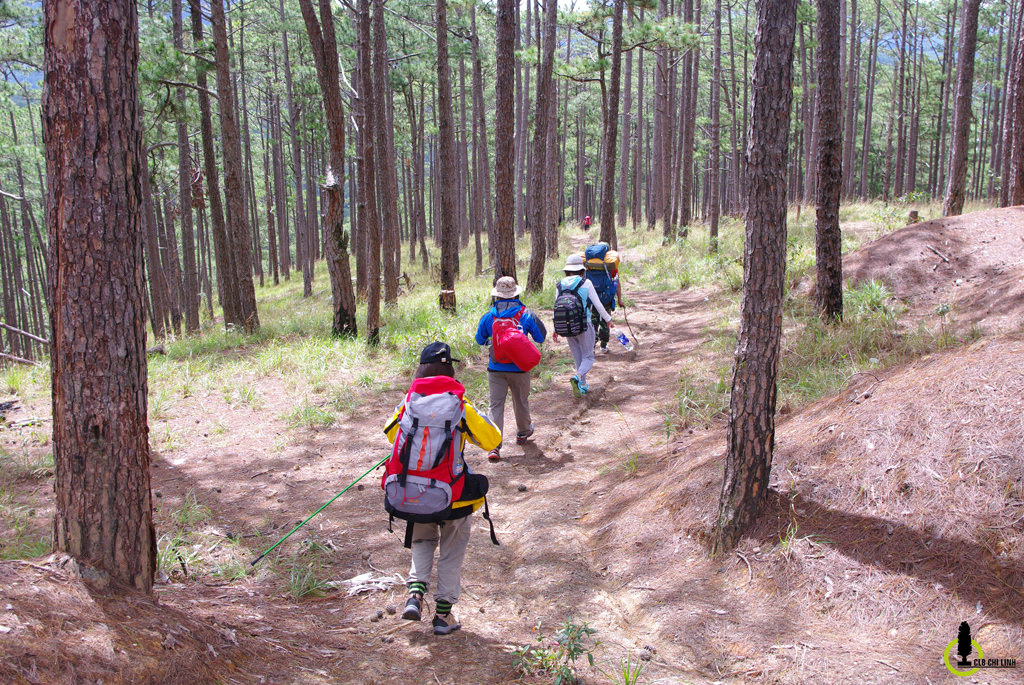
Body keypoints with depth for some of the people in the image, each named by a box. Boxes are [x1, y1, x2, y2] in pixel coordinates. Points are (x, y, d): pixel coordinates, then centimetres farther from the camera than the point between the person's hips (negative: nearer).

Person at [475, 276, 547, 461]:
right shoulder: (526, 315, -8)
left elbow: (480, 340, 9)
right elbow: (541, 337, 2)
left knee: (495, 405, 1)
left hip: (496, 369, 0)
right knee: (521, 402, 20)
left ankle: (494, 445, -10)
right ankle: (522, 433, 41)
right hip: (519, 368, 0)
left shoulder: (488, 317, -5)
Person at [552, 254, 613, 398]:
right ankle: (577, 378, -20)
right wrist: (608, 319, 8)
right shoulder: (586, 283, -9)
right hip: (584, 326, -4)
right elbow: (598, 305, -6)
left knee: (578, 357, 18)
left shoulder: (560, 286, 0)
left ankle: (583, 386, 23)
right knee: (588, 357, 7)